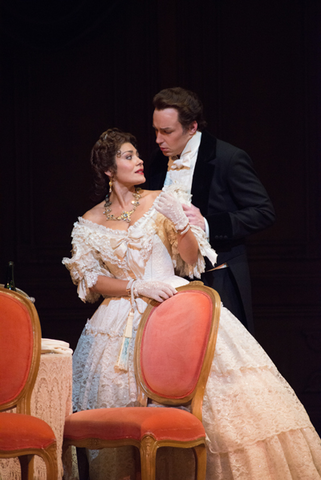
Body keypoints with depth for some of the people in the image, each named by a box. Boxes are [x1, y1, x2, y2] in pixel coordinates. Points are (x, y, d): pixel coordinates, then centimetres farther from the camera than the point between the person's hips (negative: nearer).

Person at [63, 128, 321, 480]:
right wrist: (139, 287, -13)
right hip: (123, 319, 1)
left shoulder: (160, 202, 6)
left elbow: (192, 259, 4)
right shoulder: (90, 224, 7)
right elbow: (91, 280, 1)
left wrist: (180, 222, -14)